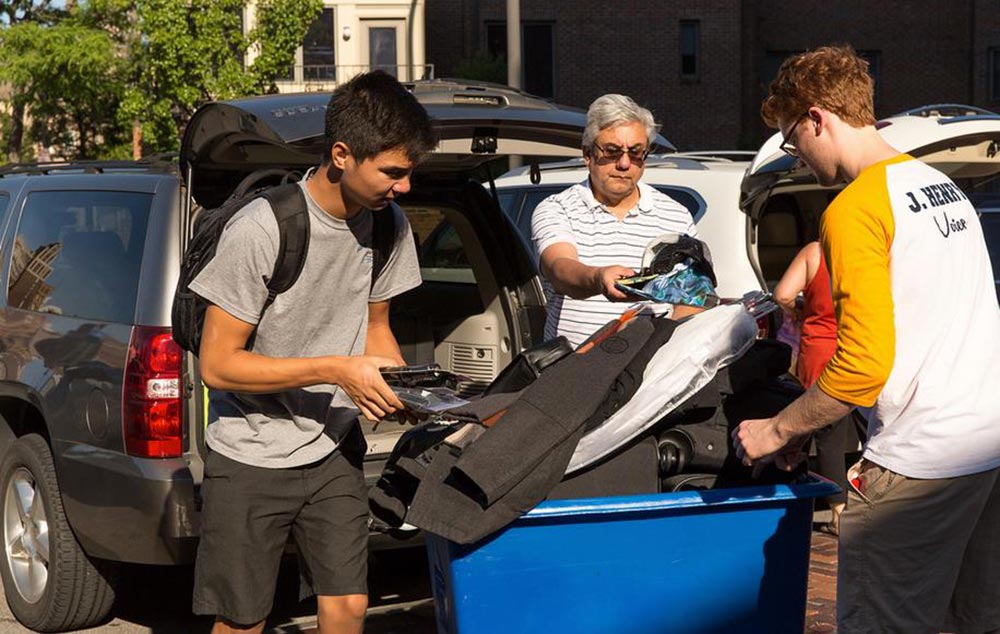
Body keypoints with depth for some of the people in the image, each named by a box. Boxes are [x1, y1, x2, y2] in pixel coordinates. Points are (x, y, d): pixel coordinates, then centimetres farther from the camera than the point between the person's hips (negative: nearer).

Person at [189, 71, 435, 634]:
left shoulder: (388, 224, -3)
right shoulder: (261, 229, -23)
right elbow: (218, 364, -19)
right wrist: (336, 370, -25)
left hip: (333, 450, 5)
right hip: (251, 459, -5)